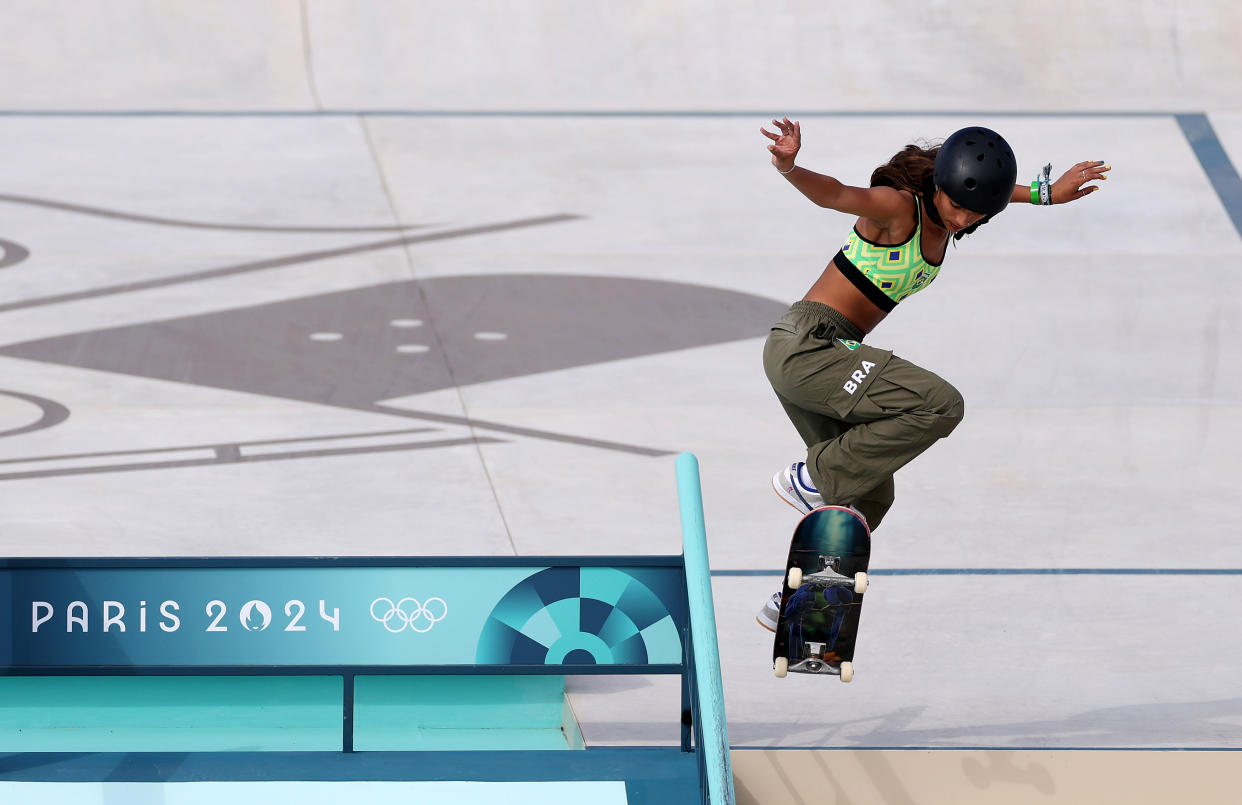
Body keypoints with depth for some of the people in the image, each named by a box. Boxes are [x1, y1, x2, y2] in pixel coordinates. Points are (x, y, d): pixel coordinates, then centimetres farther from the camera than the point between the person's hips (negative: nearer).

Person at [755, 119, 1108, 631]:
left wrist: (1047, 194, 37)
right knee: (940, 406, -22)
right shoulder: (897, 206, -18)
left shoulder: (941, 208, 7)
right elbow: (833, 194, -37)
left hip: (819, 357, 9)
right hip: (806, 343, -9)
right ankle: (814, 477, -12)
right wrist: (788, 167, -57)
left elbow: (989, 190, 32)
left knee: (870, 495, 18)